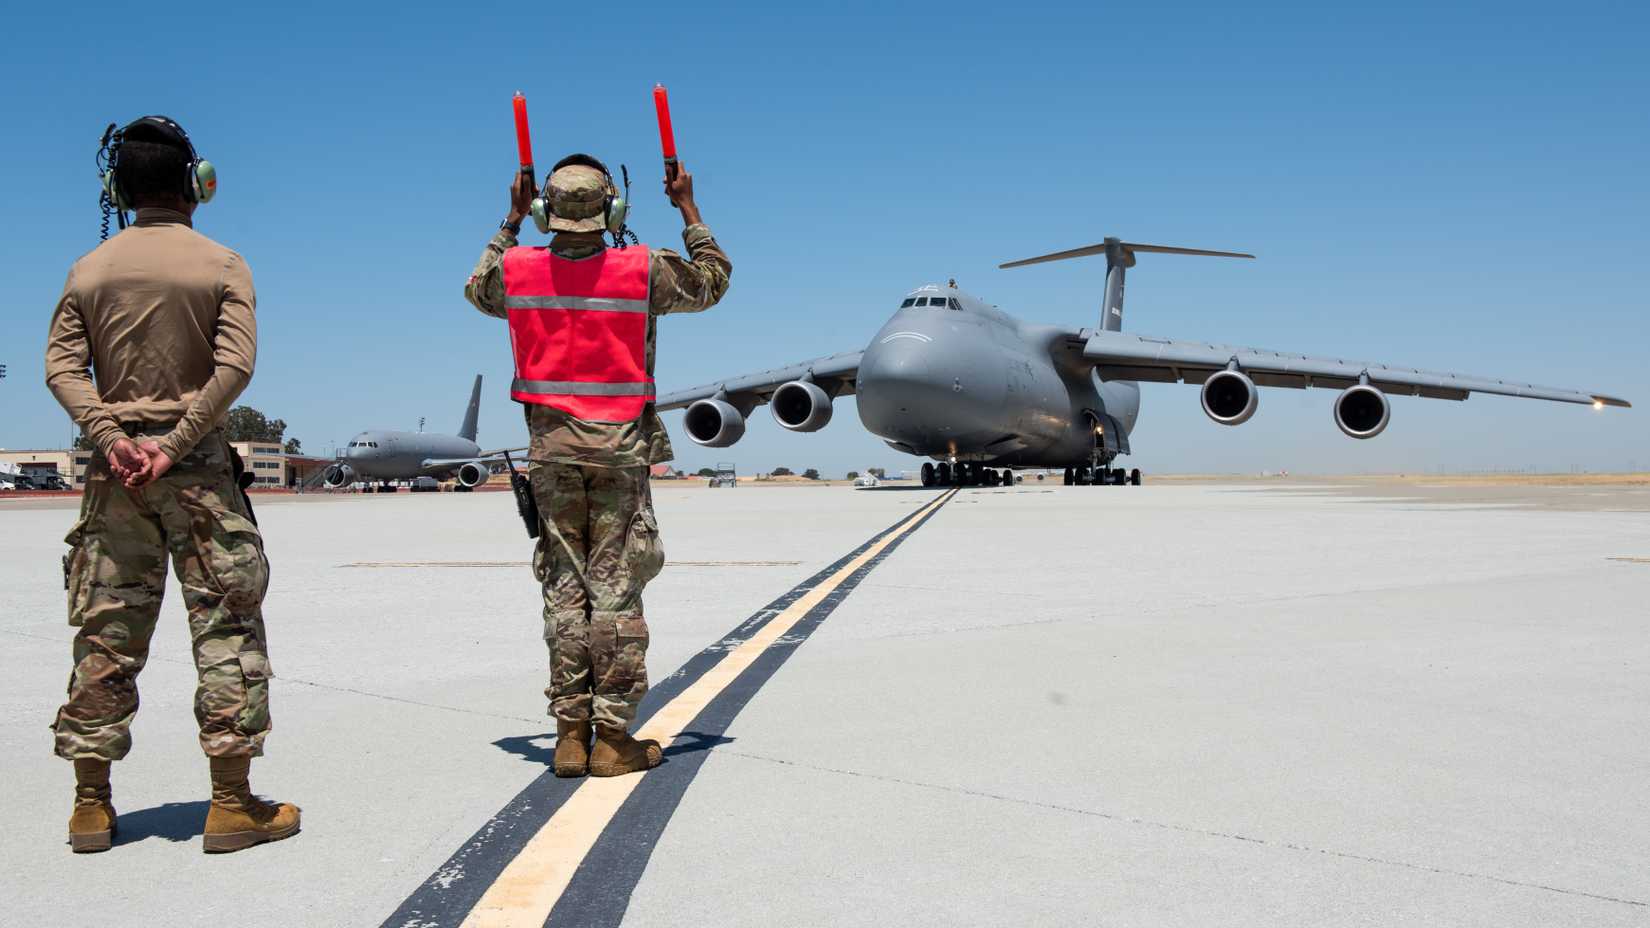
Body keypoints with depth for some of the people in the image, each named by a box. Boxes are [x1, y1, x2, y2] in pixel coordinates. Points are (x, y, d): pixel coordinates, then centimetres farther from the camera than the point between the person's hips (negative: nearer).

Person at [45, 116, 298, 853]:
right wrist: (176, 443, -13)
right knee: (224, 626, 0)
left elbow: (62, 366, -1)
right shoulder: (221, 266, -1)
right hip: (197, 464, -4)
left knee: (106, 634, 9)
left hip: (115, 466, 4)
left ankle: (91, 804, 15)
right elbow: (235, 367, -13)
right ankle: (232, 802, 1)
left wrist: (111, 438, -9)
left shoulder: (89, 271, 9)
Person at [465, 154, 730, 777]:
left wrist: (512, 220, 32)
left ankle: (570, 732, 10)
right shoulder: (643, 269, -5)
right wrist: (688, 211, 23)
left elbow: (478, 290, 26)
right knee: (615, 588, 0)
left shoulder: (518, 270, 1)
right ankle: (612, 736, 2)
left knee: (565, 588, 7)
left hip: (551, 446, 3)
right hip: (619, 445, -2)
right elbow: (713, 283, 13)